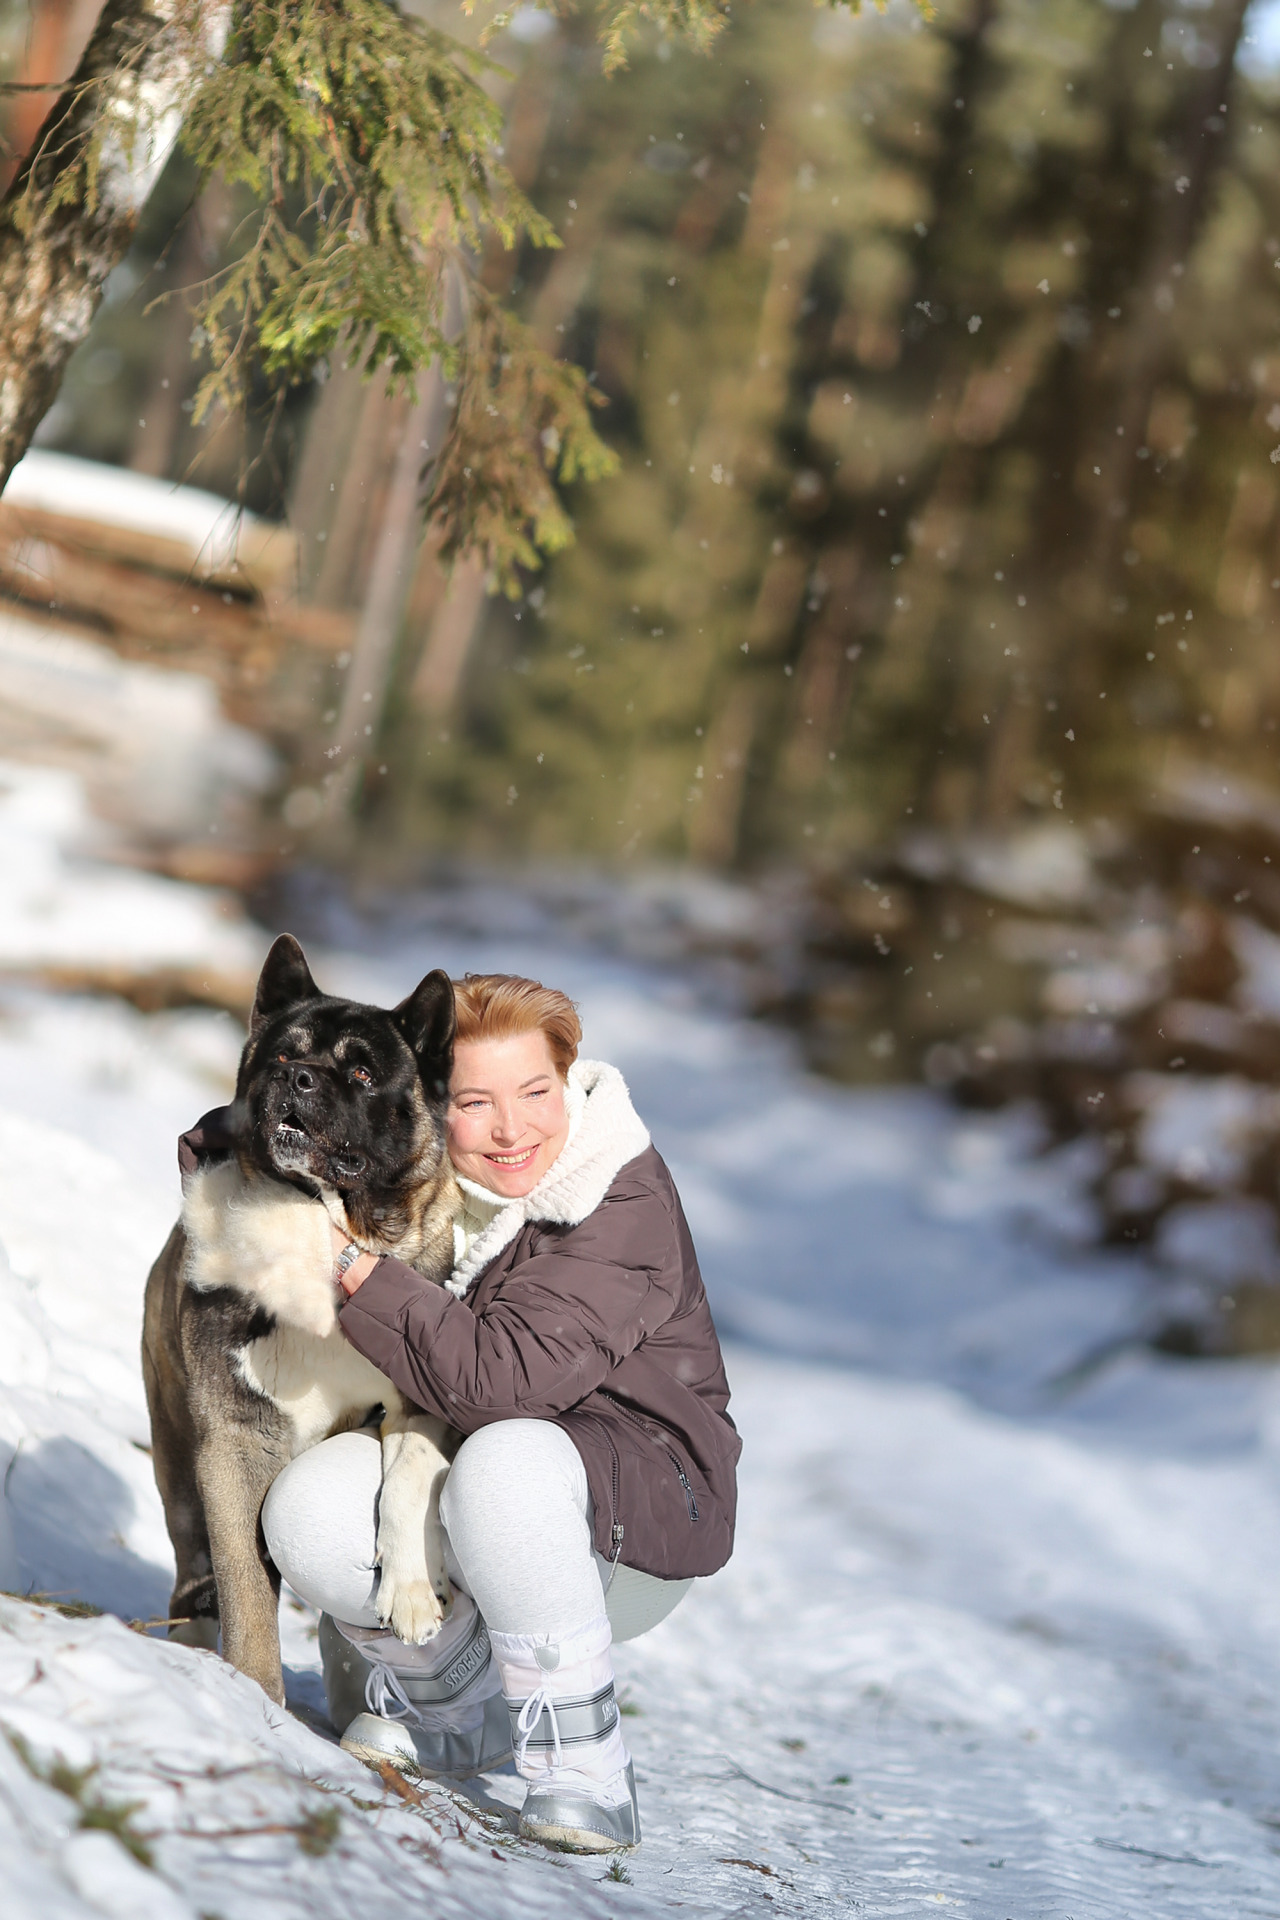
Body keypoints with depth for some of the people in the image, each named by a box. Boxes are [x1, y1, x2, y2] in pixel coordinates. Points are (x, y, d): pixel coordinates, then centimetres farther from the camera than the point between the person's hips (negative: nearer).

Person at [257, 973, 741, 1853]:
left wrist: (355, 1268, -27)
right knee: (311, 1509, -22)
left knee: (506, 1460, -38)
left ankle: (583, 1768, -23)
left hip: (639, 1515, -6)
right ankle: (461, 1710, 7)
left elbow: (501, 1380, -32)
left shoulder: (625, 1203, -21)